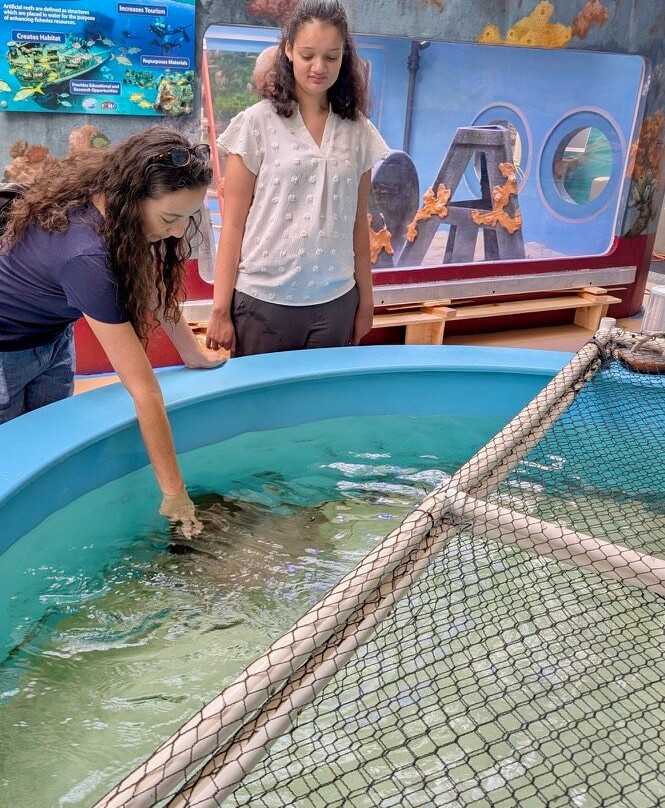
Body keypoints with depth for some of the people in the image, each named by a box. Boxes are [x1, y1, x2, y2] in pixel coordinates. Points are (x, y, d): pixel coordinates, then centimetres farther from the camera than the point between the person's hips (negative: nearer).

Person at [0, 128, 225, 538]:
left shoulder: (107, 188, -18)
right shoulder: (84, 254, -41)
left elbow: (152, 280, 0)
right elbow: (144, 389, -39)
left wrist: (192, 350, -3)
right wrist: (174, 494, -33)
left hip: (54, 337, 7)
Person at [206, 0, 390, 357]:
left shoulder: (358, 131, 5)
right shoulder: (257, 123, -5)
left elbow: (358, 223, 10)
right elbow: (233, 223, -5)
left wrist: (365, 300, 11)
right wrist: (220, 309, -7)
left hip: (335, 302, 3)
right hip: (264, 300, -3)